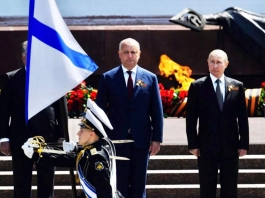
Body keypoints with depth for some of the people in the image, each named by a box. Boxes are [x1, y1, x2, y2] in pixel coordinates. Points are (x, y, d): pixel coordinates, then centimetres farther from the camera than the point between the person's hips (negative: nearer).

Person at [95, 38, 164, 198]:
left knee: (138, 185, 7)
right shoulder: (108, 78, 2)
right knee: (118, 185, 3)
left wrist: (157, 138, -2)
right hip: (116, 139, -1)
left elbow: (157, 111, 4)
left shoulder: (150, 78, 5)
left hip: (141, 140, 1)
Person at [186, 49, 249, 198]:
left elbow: (242, 118, 6)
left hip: (230, 146, 2)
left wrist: (244, 144, 1)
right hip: (207, 145, -2)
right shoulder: (197, 86, 1)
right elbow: (191, 118, 0)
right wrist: (193, 144, -5)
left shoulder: (237, 86, 6)